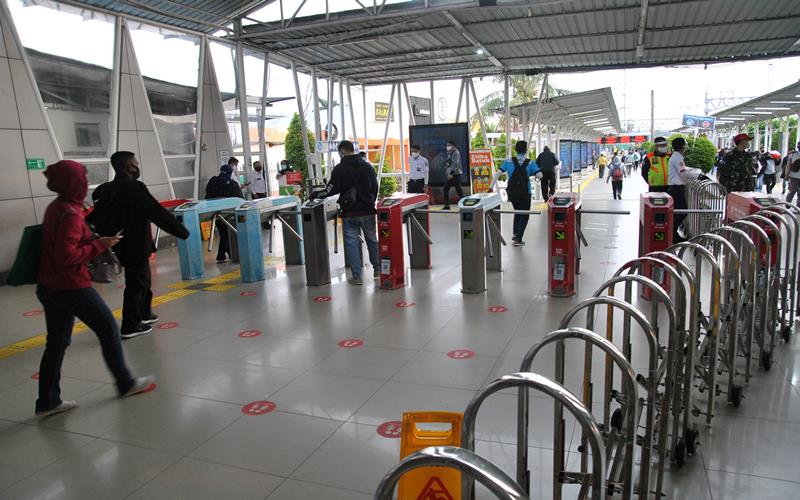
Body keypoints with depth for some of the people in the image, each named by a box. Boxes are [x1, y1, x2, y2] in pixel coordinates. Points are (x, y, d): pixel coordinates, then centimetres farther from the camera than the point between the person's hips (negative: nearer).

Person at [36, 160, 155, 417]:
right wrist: (100, 245, -18)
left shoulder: (56, 207, 8)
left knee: (56, 343, 14)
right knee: (109, 329, 7)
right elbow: (66, 255, -26)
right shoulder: (70, 213, -20)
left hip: (49, 286, 9)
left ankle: (48, 402, 21)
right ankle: (126, 384, 20)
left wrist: (95, 240, 8)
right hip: (71, 287, -9)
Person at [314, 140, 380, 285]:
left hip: (349, 213, -4)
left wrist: (315, 195, 4)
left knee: (352, 243, 3)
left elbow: (331, 190, -11)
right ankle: (377, 269, 27)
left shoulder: (340, 169, -9)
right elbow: (375, 188, 10)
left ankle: (357, 276, 3)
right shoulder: (368, 166, 5)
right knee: (372, 240, 18)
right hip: (368, 211, 4)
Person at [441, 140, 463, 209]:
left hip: (455, 174, -8)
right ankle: (447, 205, 12)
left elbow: (455, 164, -19)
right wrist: (445, 164, -5)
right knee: (446, 189, 6)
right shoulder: (448, 153, 17)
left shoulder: (455, 153, -9)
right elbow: (443, 163, 19)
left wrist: (451, 173, -26)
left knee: (459, 190, -6)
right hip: (449, 174, 9)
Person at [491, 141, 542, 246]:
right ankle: (518, 239, 2)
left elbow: (498, 173, -8)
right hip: (525, 193, -3)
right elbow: (539, 175, -13)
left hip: (512, 193, 3)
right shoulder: (530, 163, -5)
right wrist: (531, 174, 8)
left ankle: (515, 235, 23)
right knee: (524, 215, 10)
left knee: (517, 213, 25)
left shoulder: (508, 161, 0)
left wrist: (491, 186, -9)